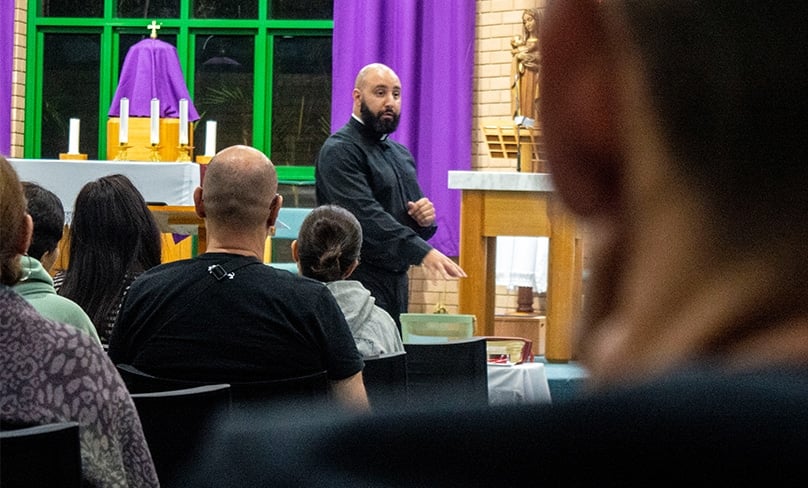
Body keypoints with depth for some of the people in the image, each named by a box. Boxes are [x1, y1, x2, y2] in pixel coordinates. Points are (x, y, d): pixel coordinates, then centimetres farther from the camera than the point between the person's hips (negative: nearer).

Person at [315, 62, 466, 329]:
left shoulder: (401, 154, 19)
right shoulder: (340, 151, -9)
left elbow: (415, 228, 26)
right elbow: (365, 215, -22)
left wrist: (426, 219, 1)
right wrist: (423, 253, -31)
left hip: (397, 284, 8)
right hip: (358, 283, -8)